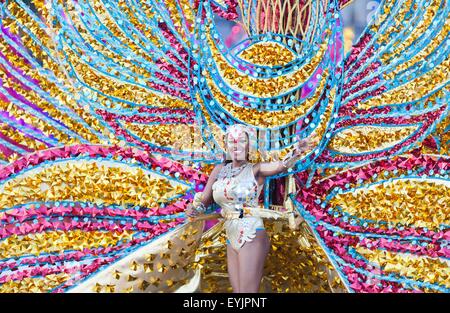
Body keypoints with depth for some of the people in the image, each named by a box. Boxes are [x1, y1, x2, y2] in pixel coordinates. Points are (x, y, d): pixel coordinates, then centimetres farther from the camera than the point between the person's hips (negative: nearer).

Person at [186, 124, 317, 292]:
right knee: (237, 291, 12)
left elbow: (282, 165, -24)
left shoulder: (256, 169, -5)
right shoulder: (219, 170, 10)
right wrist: (194, 209, -12)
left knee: (247, 291, -9)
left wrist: (298, 150, -45)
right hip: (232, 240, 6)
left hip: (252, 237, -6)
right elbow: (204, 200, 12)